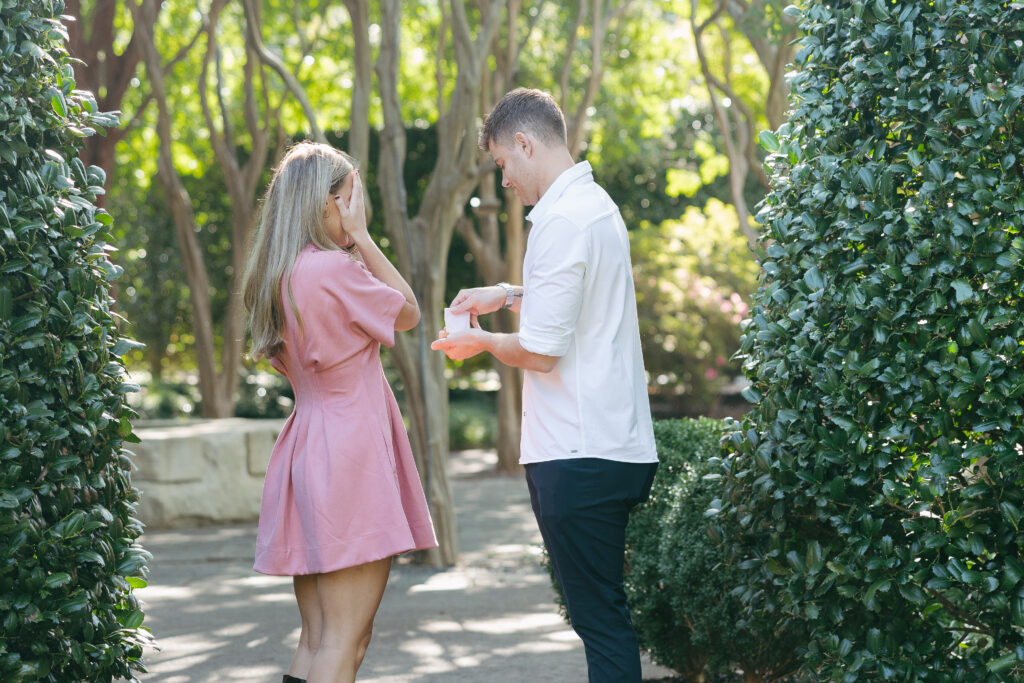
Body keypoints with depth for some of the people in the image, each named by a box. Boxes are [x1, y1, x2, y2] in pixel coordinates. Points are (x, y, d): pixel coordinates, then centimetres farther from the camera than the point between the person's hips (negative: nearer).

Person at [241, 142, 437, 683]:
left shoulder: (276, 277, 12)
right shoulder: (332, 268, -14)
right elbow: (408, 312, -1)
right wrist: (361, 238, -1)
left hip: (305, 449, 9)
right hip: (349, 452, -9)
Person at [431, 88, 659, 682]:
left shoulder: (561, 220, -16)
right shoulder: (597, 204, 15)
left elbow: (541, 351, -17)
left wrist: (482, 342, 1)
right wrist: (508, 295, 24)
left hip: (578, 454, -10)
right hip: (618, 445, 10)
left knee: (601, 619, -6)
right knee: (605, 615, 13)